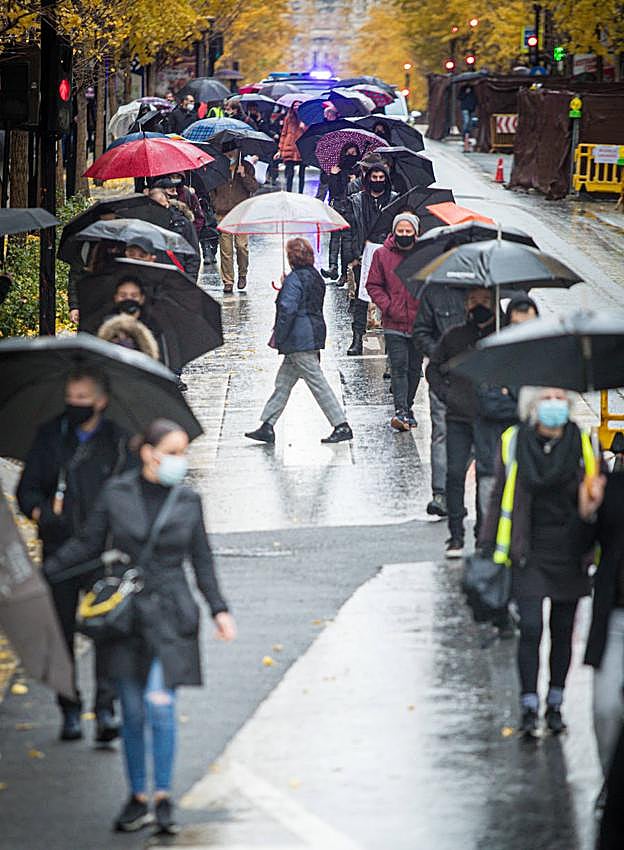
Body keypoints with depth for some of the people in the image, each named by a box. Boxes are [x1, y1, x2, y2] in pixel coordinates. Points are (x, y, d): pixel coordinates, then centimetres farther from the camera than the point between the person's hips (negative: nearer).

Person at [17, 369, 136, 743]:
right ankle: (70, 712, 14)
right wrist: (40, 511, -12)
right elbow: (28, 488, 9)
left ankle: (106, 710, -11)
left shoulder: (118, 441, 6)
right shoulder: (50, 436, 9)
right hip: (60, 551, 2)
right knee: (62, 631, 3)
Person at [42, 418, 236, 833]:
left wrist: (219, 609, 3)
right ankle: (137, 798, 17)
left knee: (160, 702, -12)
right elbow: (88, 545, 7)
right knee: (132, 710, 5)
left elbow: (202, 561, 9)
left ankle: (163, 795, 2)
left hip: (170, 615, -1)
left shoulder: (188, 501, 1)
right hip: (125, 612, 1)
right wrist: (42, 571, 3)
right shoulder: (117, 493, -1)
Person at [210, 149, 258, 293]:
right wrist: (215, 204, 8)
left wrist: (244, 175, -14)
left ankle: (242, 274, 17)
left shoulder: (246, 167, 6)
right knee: (225, 248, -2)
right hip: (223, 214, 1)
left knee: (242, 245, -7)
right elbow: (212, 189, 19)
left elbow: (254, 188, -1)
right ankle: (228, 281, 3)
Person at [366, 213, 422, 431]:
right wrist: (388, 307, -8)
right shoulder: (382, 255, 0)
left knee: (414, 368, 11)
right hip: (394, 324, -2)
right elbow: (373, 285, 5)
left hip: (419, 323, 2)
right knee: (399, 367, -10)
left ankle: (407, 407, 26)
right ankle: (400, 411, -16)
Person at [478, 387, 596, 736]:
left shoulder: (583, 445, 0)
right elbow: (500, 497, 5)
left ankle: (555, 705, 22)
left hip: (569, 554, 2)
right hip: (529, 554, -2)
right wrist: (488, 548, 3)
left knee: (563, 632, 9)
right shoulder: (514, 443, -2)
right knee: (530, 629, -9)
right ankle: (529, 707, -1)